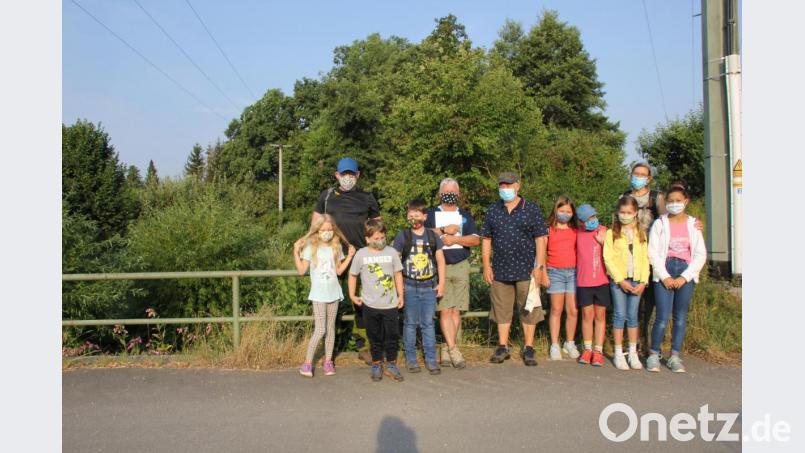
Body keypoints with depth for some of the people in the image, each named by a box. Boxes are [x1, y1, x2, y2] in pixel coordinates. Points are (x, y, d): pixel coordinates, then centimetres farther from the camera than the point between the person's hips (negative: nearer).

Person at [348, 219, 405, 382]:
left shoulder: (391, 252, 0)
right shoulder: (361, 254, -3)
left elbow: (398, 274, 7)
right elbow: (353, 275, 7)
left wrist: (401, 295, 6)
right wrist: (352, 295, 2)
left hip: (391, 304, 1)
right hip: (370, 305, -1)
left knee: (392, 336, 5)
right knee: (375, 338, 10)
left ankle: (391, 365, 21)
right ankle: (376, 365, 25)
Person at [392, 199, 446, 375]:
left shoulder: (432, 236, 3)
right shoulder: (403, 236, -2)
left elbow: (440, 261, 7)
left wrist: (441, 283, 2)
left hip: (429, 287, 1)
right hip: (409, 287, -1)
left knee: (428, 324, 6)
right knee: (411, 323, 7)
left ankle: (431, 359, 13)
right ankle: (410, 359, 17)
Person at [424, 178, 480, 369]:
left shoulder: (465, 215, 16)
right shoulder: (431, 214, 12)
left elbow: (476, 240, 3)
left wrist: (454, 239, -8)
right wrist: (443, 231, -10)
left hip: (461, 266, 2)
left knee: (456, 310, 0)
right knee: (444, 309, -11)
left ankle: (446, 353, 7)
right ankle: (453, 350, -9)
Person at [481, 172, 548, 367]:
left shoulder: (532, 209, 1)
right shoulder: (493, 211, 9)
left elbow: (540, 238, -1)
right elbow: (486, 239, 10)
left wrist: (539, 266, -8)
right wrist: (486, 266, 3)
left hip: (526, 270, -2)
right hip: (500, 270, 3)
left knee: (528, 309, 4)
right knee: (502, 309, 8)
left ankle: (529, 349, 14)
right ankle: (503, 347, 18)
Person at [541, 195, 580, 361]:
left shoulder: (575, 230, 12)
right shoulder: (549, 229, 3)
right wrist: (543, 273, -3)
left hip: (573, 272, 3)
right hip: (555, 272, -3)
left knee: (573, 311, 3)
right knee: (556, 310, 1)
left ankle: (570, 343, 17)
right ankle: (554, 345, 8)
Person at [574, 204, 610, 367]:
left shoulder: (604, 232, -2)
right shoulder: (578, 233, 2)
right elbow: (575, 252, 18)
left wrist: (603, 242, -14)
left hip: (602, 280, -1)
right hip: (583, 281, 1)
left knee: (600, 316, 6)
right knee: (587, 315, 7)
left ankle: (598, 351, 11)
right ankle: (587, 349, 17)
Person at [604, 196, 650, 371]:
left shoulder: (641, 234, 10)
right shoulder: (611, 233, 1)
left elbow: (645, 259, 7)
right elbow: (608, 258, -6)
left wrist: (643, 282, -4)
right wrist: (620, 280, -12)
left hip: (636, 281, 2)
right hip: (618, 280, -2)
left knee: (633, 316, 6)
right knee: (620, 315, -1)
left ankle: (633, 353, 14)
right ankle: (618, 354, 7)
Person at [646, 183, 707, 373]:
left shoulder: (693, 224, 7)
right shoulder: (660, 223, 2)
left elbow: (700, 254, 3)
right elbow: (653, 252, -3)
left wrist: (684, 277, -6)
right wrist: (665, 277, -10)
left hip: (686, 274, 2)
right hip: (664, 274, -2)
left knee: (681, 318, 5)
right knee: (663, 317, -8)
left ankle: (674, 357, 14)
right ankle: (653, 355, 4)